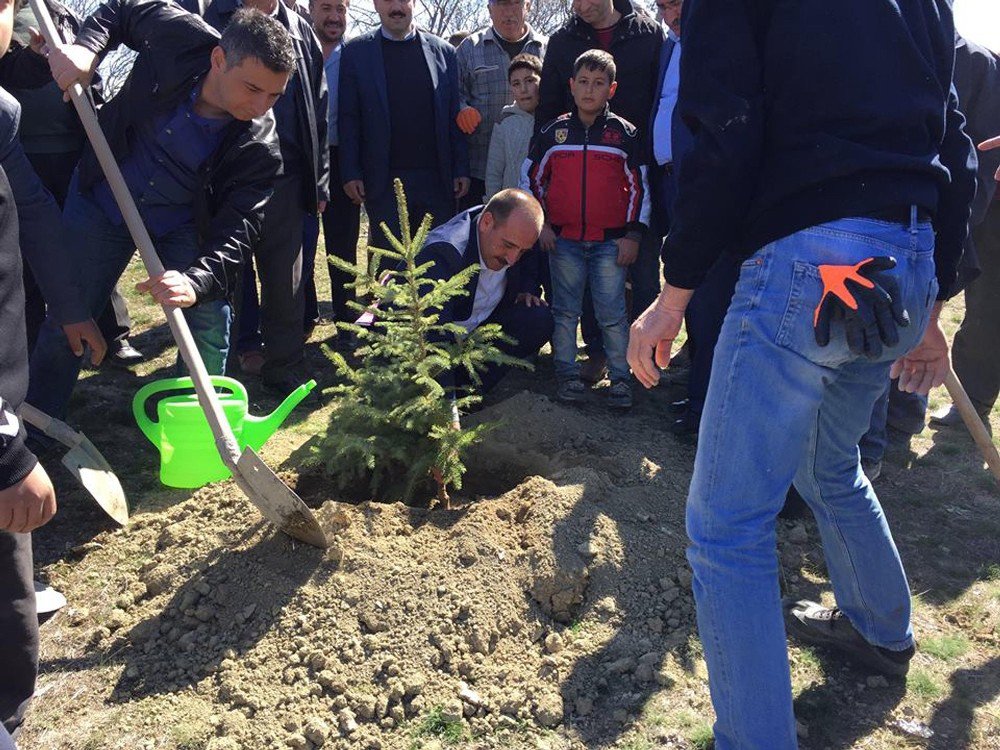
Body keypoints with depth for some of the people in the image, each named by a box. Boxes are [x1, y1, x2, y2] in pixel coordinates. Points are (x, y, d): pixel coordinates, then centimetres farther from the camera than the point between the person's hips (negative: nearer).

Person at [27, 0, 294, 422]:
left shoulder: (259, 146, -26)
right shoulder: (179, 36, -24)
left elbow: (237, 230, -29)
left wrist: (196, 281, -47)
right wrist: (86, 47, -21)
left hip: (183, 224, -1)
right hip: (101, 200, 1)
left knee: (209, 320, -7)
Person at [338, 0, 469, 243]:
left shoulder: (444, 52, 8)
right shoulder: (356, 52, 4)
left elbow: (455, 117, 7)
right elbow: (348, 119, 1)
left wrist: (461, 169, 1)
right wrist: (350, 174, -6)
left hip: (437, 177, 2)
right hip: (383, 180, -1)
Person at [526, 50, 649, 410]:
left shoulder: (624, 133, 3)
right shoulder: (554, 131, 6)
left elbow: (639, 186, 5)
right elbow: (531, 177, 13)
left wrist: (633, 234, 0)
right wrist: (539, 223, 5)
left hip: (610, 241, -1)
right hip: (563, 239, 2)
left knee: (612, 313, 1)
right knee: (565, 310, 7)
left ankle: (620, 377, 12)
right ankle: (567, 374, 18)